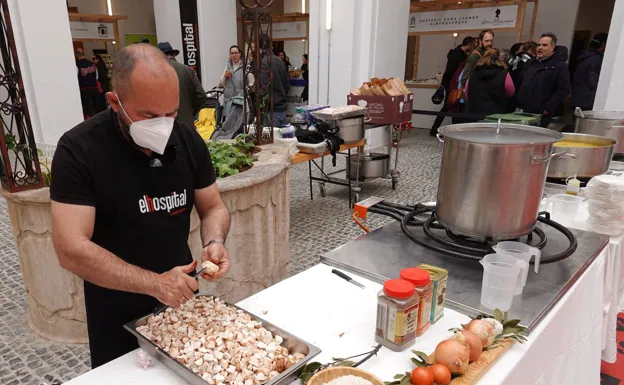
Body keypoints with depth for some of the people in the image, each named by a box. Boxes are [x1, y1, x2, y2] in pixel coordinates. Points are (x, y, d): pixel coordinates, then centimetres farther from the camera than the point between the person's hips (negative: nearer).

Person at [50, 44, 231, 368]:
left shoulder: (188, 140, -8)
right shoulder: (78, 150, -22)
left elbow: (213, 207, 0)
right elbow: (71, 249, -26)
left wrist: (215, 242, -21)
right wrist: (154, 283, -33)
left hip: (182, 298, 4)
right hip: (118, 314, -3)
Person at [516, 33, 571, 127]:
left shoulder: (560, 66, -2)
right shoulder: (530, 63, 20)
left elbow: (563, 90, -9)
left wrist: (548, 109, -16)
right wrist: (517, 104, 13)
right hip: (522, 112, 6)